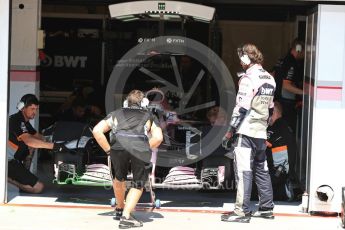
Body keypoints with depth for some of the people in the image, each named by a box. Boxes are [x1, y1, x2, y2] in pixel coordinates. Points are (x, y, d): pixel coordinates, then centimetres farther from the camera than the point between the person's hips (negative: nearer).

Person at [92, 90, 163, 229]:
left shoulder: (116, 114, 35)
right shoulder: (148, 116, 33)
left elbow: (96, 131, 20)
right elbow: (158, 137, 15)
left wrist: (108, 150, 22)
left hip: (118, 145, 2)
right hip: (139, 146, -2)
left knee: (119, 178, 28)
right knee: (138, 183, 15)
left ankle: (119, 210, 44)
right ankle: (126, 216, 1)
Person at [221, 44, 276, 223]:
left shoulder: (248, 78, -13)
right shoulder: (269, 79, 12)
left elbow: (242, 107, -16)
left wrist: (230, 132, -12)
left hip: (246, 131, -8)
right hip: (261, 134, 8)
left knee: (243, 171, -7)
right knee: (261, 170, 14)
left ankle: (242, 211, -9)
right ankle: (266, 208, 19)